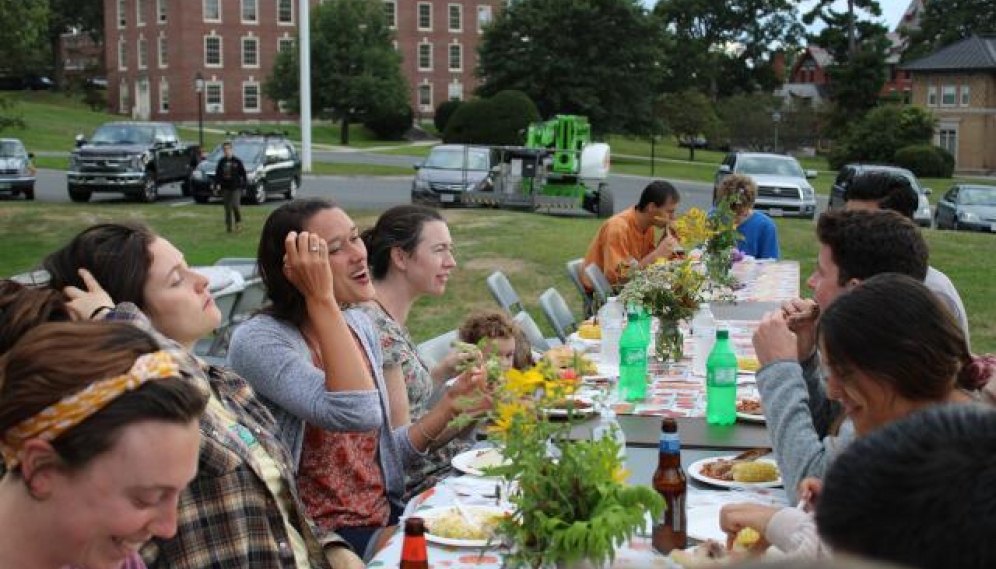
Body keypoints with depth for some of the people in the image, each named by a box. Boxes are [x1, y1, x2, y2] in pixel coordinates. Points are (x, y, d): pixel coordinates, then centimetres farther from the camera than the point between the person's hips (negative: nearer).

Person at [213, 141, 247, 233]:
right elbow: (217, 174, 9)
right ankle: (228, 226, 13)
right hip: (225, 188, 3)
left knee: (235, 205, -16)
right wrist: (217, 184, -3)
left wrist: (244, 185, -2)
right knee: (227, 208, 6)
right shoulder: (221, 162, 6)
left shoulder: (237, 161, -3)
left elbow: (243, 173, 0)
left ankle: (238, 222, 5)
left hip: (236, 188, -3)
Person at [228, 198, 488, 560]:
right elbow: (356, 415, -33)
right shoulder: (259, 341, -17)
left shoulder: (359, 325, 6)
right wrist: (321, 299, -30)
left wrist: (448, 407, -1)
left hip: (385, 515, 7)